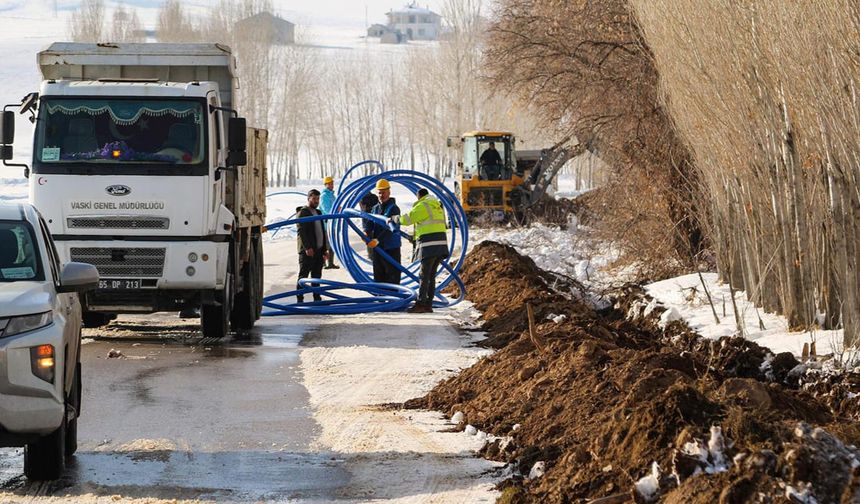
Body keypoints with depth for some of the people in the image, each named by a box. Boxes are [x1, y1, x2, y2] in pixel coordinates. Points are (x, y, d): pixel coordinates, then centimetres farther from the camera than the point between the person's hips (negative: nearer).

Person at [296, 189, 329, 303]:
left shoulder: (318, 213, 18)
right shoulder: (303, 213, -6)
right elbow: (301, 231, -14)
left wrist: (325, 249, 16)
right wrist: (307, 248, -22)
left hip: (319, 250, 8)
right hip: (308, 251, -8)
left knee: (317, 276, 11)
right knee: (303, 276, -5)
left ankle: (317, 298, 16)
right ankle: (300, 299, -3)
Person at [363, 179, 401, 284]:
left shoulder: (393, 208, -9)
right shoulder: (375, 208, 14)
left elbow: (390, 229, -21)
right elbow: (369, 222, 1)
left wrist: (378, 240, -31)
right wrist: (366, 232, -23)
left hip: (391, 248, -7)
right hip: (377, 248, 7)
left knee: (392, 277, -7)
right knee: (378, 276, 11)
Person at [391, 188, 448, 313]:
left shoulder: (422, 206, -6)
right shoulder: (437, 205, 21)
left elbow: (407, 219, -10)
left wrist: (394, 218, 10)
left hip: (429, 245, -8)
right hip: (441, 243, 8)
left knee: (424, 276, -8)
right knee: (431, 276, 10)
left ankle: (420, 304, -12)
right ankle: (428, 304, 7)